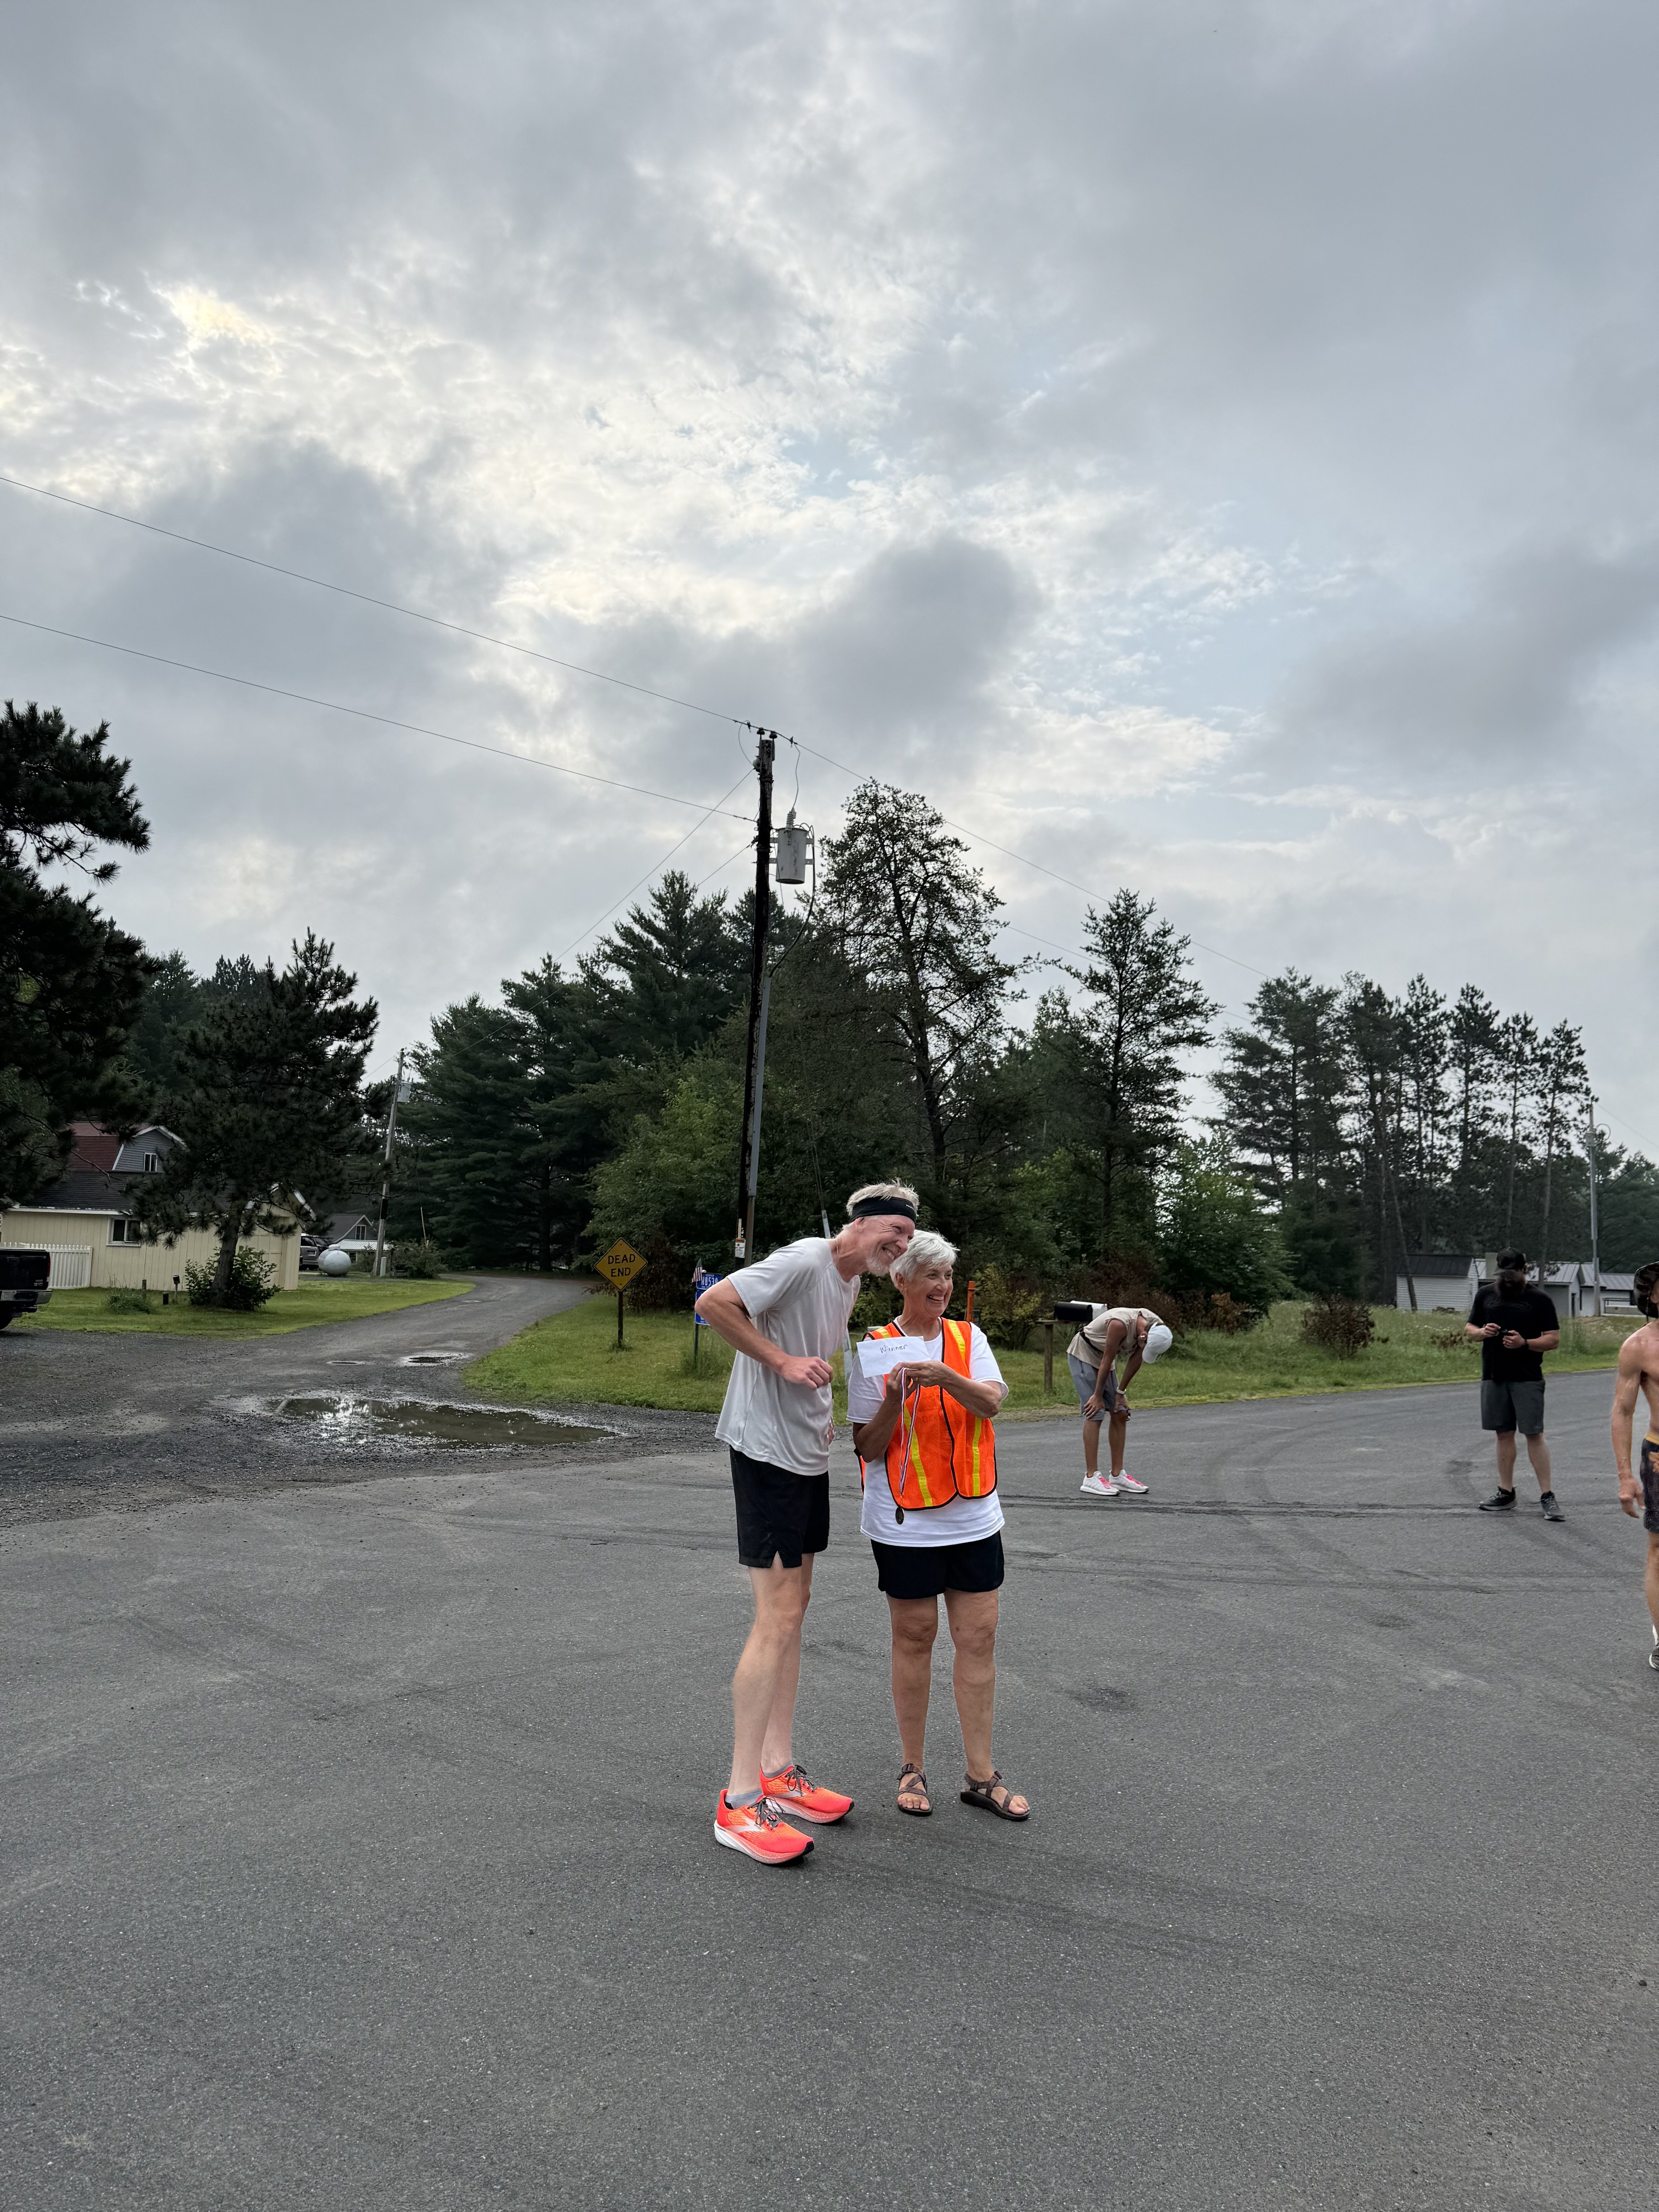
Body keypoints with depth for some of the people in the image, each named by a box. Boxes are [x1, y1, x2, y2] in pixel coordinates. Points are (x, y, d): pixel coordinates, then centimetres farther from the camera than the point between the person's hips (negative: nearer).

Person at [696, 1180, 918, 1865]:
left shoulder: (851, 1282, 11)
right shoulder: (804, 1262, -19)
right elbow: (713, 1303, -26)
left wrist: (821, 1413, 11)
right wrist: (783, 1363, -23)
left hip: (809, 1457, 10)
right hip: (767, 1454, -10)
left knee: (793, 1610, 14)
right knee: (777, 1620, -8)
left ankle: (777, 1772, 26)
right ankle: (738, 1801, 2)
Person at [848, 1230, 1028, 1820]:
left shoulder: (969, 1338, 5)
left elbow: (991, 1401, -11)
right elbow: (868, 1448, -5)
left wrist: (945, 1377, -28)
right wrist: (894, 1400, -23)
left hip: (975, 1516, 3)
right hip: (906, 1520, -3)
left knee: (978, 1638, 6)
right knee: (914, 1637, 6)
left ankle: (980, 1773, 17)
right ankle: (912, 1769, 22)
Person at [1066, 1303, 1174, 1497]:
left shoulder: (1156, 1327, -13)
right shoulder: (1121, 1324, -36)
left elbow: (1136, 1361, -2)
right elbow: (1107, 1361, -27)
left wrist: (1121, 1393, 1)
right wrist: (1098, 1396, -17)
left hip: (1103, 1357, 8)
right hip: (1082, 1354, -8)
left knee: (1120, 1414, 4)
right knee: (1095, 1414, -14)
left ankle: (1117, 1475, 10)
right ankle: (1091, 1478, -12)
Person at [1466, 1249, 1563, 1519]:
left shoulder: (1539, 1300, 1)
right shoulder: (1485, 1295, 12)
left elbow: (1554, 1339, -1)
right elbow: (1468, 1328, 18)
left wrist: (1525, 1343, -18)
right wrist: (1482, 1332, -5)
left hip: (1528, 1378, -4)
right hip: (1493, 1376, 4)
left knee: (1534, 1434, -7)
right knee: (1503, 1434, 10)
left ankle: (1547, 1497, -2)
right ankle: (1506, 1493, 17)